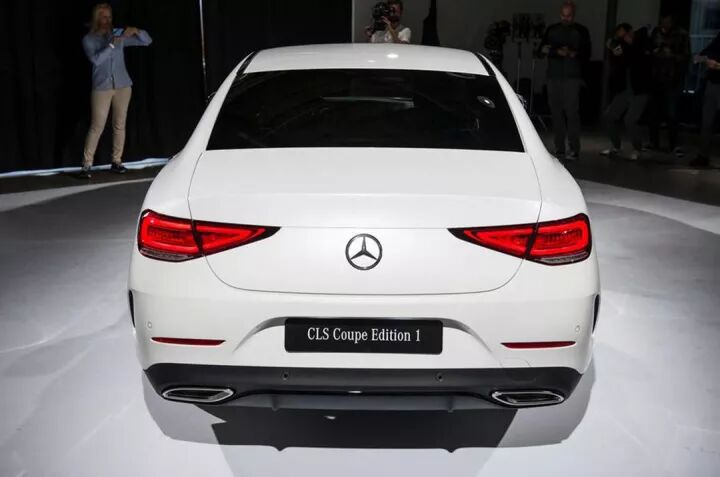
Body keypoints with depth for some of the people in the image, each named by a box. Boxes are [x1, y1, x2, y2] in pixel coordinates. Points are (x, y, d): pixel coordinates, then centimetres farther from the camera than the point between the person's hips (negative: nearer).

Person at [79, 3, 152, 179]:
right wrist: (112, 45, -24)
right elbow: (96, 59, -16)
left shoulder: (119, 34, 7)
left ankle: (116, 162, 13)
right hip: (101, 87, -3)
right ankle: (86, 165, -4)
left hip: (123, 85, 3)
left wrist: (136, 31, -14)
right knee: (96, 127, -7)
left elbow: (147, 41, 5)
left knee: (120, 125, 5)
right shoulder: (88, 39, 1)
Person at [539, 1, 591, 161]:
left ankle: (574, 149, -12)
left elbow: (586, 54, 3)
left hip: (572, 77, -3)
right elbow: (541, 50, 13)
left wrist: (572, 54, -16)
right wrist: (552, 51, -8)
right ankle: (559, 148, 4)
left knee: (572, 112, -12)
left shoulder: (581, 31, 8)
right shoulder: (552, 30, 16)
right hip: (553, 77, 3)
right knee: (556, 112, -1)